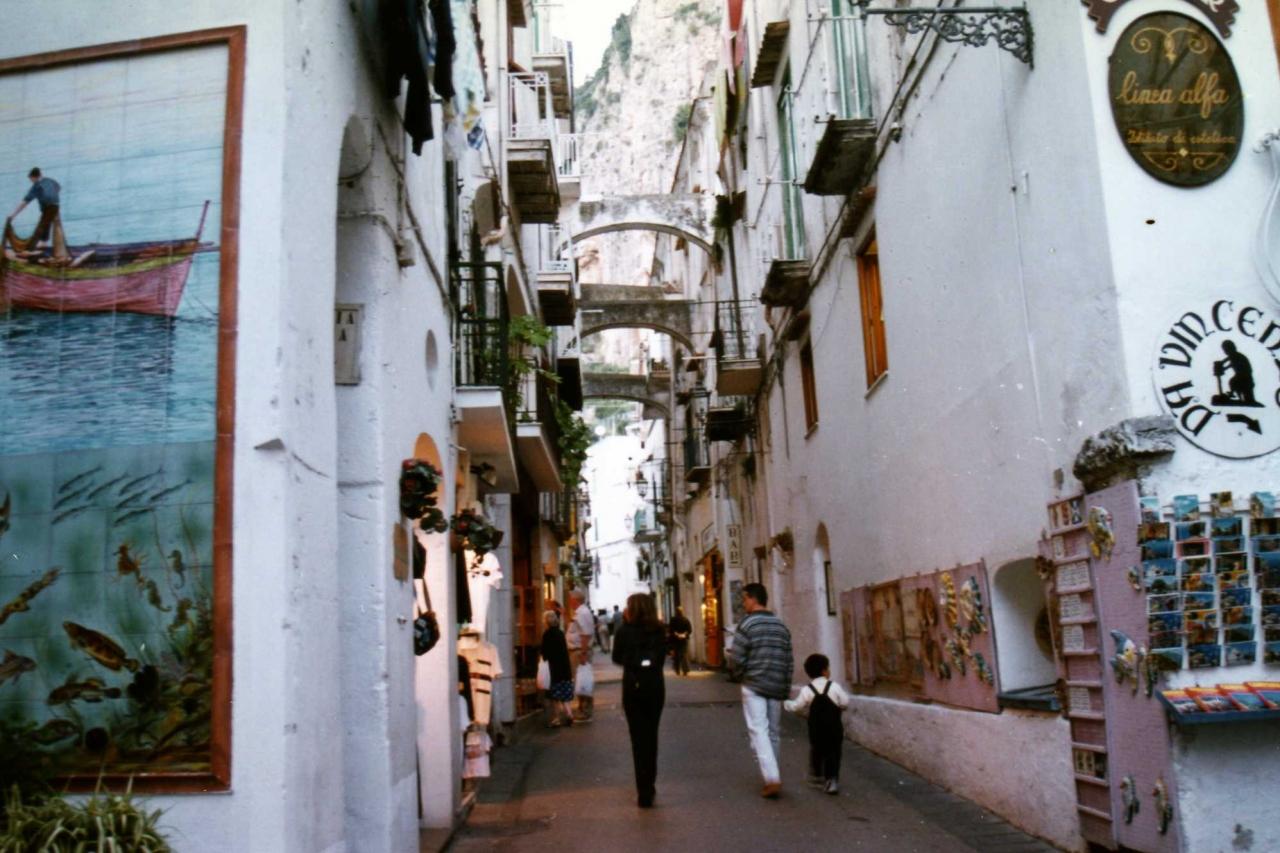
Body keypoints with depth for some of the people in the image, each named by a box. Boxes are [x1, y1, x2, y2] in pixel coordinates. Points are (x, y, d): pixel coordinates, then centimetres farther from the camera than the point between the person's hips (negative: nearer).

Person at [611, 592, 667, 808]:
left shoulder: (624, 631, -7)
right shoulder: (659, 630, -3)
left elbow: (617, 658, 1)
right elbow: (662, 656, 5)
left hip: (633, 686, -2)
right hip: (655, 685, 2)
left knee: (638, 738, 3)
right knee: (651, 735, 17)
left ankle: (644, 792, -1)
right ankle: (650, 786, 27)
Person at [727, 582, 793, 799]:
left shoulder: (747, 624, -8)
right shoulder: (781, 626, 10)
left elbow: (736, 660, -12)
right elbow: (789, 663, 11)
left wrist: (741, 676, 8)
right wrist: (785, 690, 16)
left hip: (754, 687, -5)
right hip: (777, 688, 5)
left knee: (759, 732, -6)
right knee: (773, 732, 14)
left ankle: (772, 779, -16)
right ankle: (771, 775, 21)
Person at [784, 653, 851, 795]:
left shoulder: (806, 690, -8)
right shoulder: (835, 687, -10)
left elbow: (797, 707, -3)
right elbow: (845, 703, -5)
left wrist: (786, 703, 16)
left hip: (816, 729, 1)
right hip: (834, 728, -1)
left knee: (816, 752, 21)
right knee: (833, 754, 6)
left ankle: (816, 776, 34)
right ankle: (832, 780, -1)